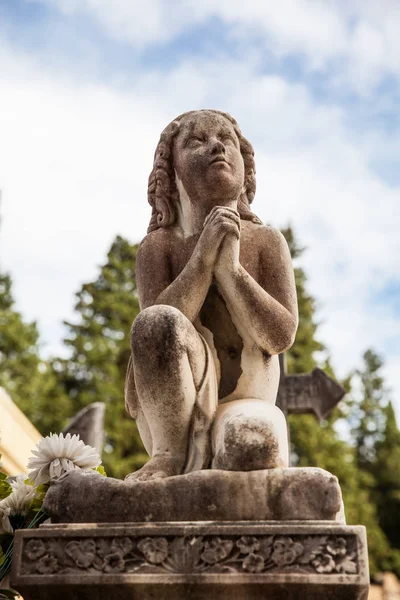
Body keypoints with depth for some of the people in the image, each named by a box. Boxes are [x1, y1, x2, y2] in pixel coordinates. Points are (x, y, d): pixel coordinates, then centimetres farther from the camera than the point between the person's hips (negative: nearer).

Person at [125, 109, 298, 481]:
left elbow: (280, 336, -9)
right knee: (158, 323, -31)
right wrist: (204, 255, -21)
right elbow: (158, 327, -16)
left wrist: (230, 267, -18)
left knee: (256, 441, -39)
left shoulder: (266, 242, 3)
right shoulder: (158, 247, 1)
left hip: (243, 406, -1)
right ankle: (173, 454, -17)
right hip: (171, 411, 1)